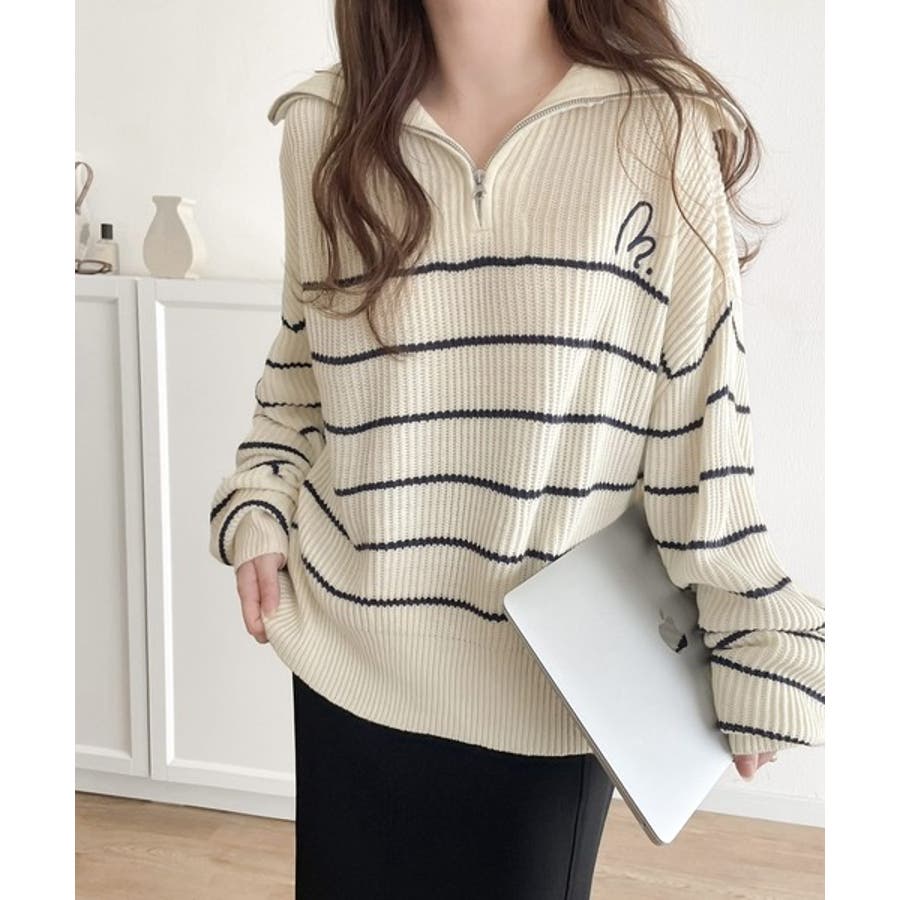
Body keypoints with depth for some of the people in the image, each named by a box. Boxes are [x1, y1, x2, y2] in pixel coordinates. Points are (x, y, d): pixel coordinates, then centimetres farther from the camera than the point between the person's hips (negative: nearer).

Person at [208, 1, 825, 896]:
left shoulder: (660, 132, -8)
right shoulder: (325, 127, 1)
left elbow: (702, 419, -7)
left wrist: (755, 657, -4)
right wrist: (257, 508, 1)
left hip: (552, 679, -2)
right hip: (351, 653, 3)